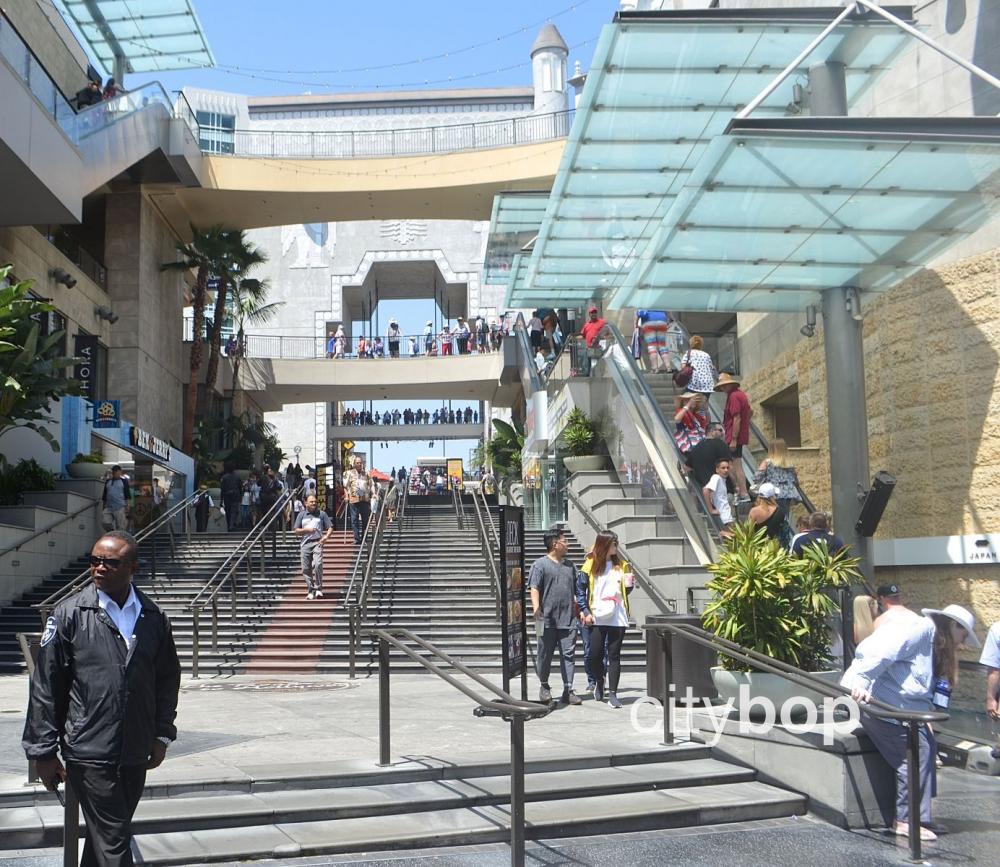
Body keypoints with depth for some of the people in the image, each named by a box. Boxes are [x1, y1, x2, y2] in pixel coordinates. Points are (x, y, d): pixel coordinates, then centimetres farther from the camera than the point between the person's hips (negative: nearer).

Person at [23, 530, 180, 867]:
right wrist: (44, 751, -4)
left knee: (105, 836, 16)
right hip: (89, 752, -4)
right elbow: (46, 685, -4)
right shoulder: (70, 614, -6)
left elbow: (167, 679, 13)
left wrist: (162, 735, 11)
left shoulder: (153, 618, 4)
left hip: (136, 753, 4)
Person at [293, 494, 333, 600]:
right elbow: (295, 531, 10)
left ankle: (318, 589, -11)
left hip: (317, 542, -2)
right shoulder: (301, 515, 13)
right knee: (306, 568, 1)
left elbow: (330, 527, 11)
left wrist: (326, 536, -8)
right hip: (305, 544, 2)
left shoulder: (322, 514, 11)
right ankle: (310, 590, 11)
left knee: (318, 564, -21)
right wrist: (306, 530, -6)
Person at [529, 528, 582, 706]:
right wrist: (536, 608, -24)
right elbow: (534, 588, -11)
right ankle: (544, 686, 25)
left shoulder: (569, 565, 16)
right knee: (545, 655, 6)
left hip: (568, 620, 5)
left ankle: (568, 691, 5)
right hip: (548, 620, -5)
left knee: (568, 655, 2)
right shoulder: (540, 564, -3)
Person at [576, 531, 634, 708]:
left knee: (614, 655, -1)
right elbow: (580, 589, -2)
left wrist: (630, 585, -5)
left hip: (617, 618, 2)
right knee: (595, 654, 3)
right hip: (597, 618, -2)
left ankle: (612, 694, 0)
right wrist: (586, 612, -9)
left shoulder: (621, 565, 8)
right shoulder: (591, 564, -1)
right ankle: (599, 683, 31)